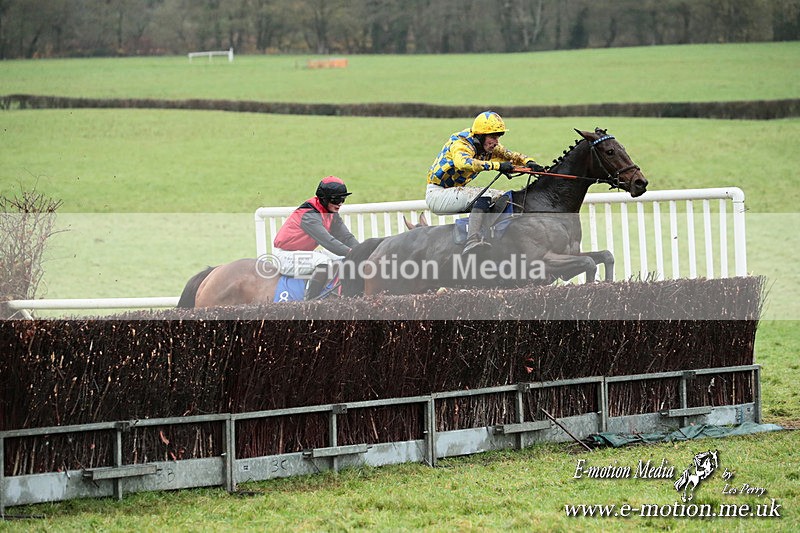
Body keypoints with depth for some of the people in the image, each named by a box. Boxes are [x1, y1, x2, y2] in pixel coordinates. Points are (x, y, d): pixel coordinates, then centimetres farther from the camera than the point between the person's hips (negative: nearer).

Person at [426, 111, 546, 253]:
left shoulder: (489, 147, 3)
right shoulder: (461, 143, -23)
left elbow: (511, 155, 6)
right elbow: (462, 162, -44)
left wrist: (529, 162, -17)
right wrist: (497, 166, -49)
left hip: (455, 191, 10)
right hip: (436, 194, -10)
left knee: (501, 197, 4)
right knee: (485, 195, -29)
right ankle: (472, 241, -45)